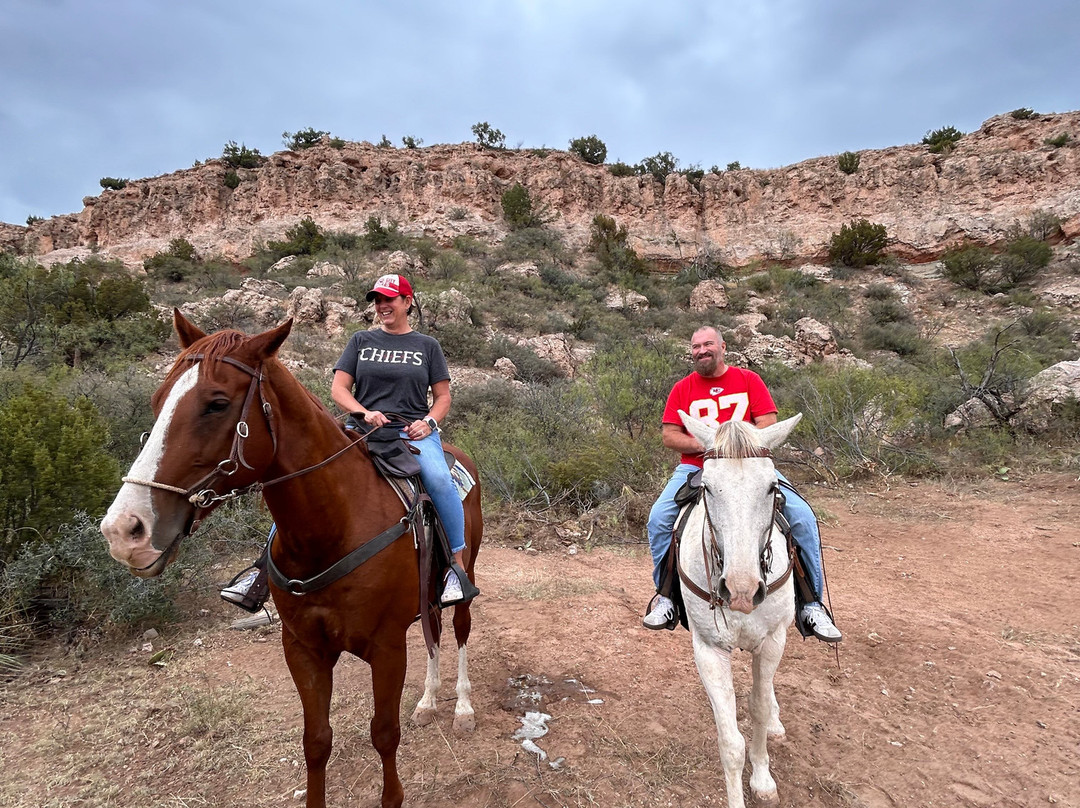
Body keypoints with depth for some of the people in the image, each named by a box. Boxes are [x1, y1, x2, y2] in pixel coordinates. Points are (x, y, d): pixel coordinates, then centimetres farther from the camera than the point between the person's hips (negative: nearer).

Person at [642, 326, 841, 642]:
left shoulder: (748, 380, 7)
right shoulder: (682, 389, 8)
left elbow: (768, 425, -2)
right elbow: (669, 436, 0)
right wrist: (704, 444, -15)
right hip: (695, 468, 0)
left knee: (802, 516, -18)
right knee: (659, 518, -23)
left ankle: (811, 603, -2)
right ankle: (666, 595, -3)